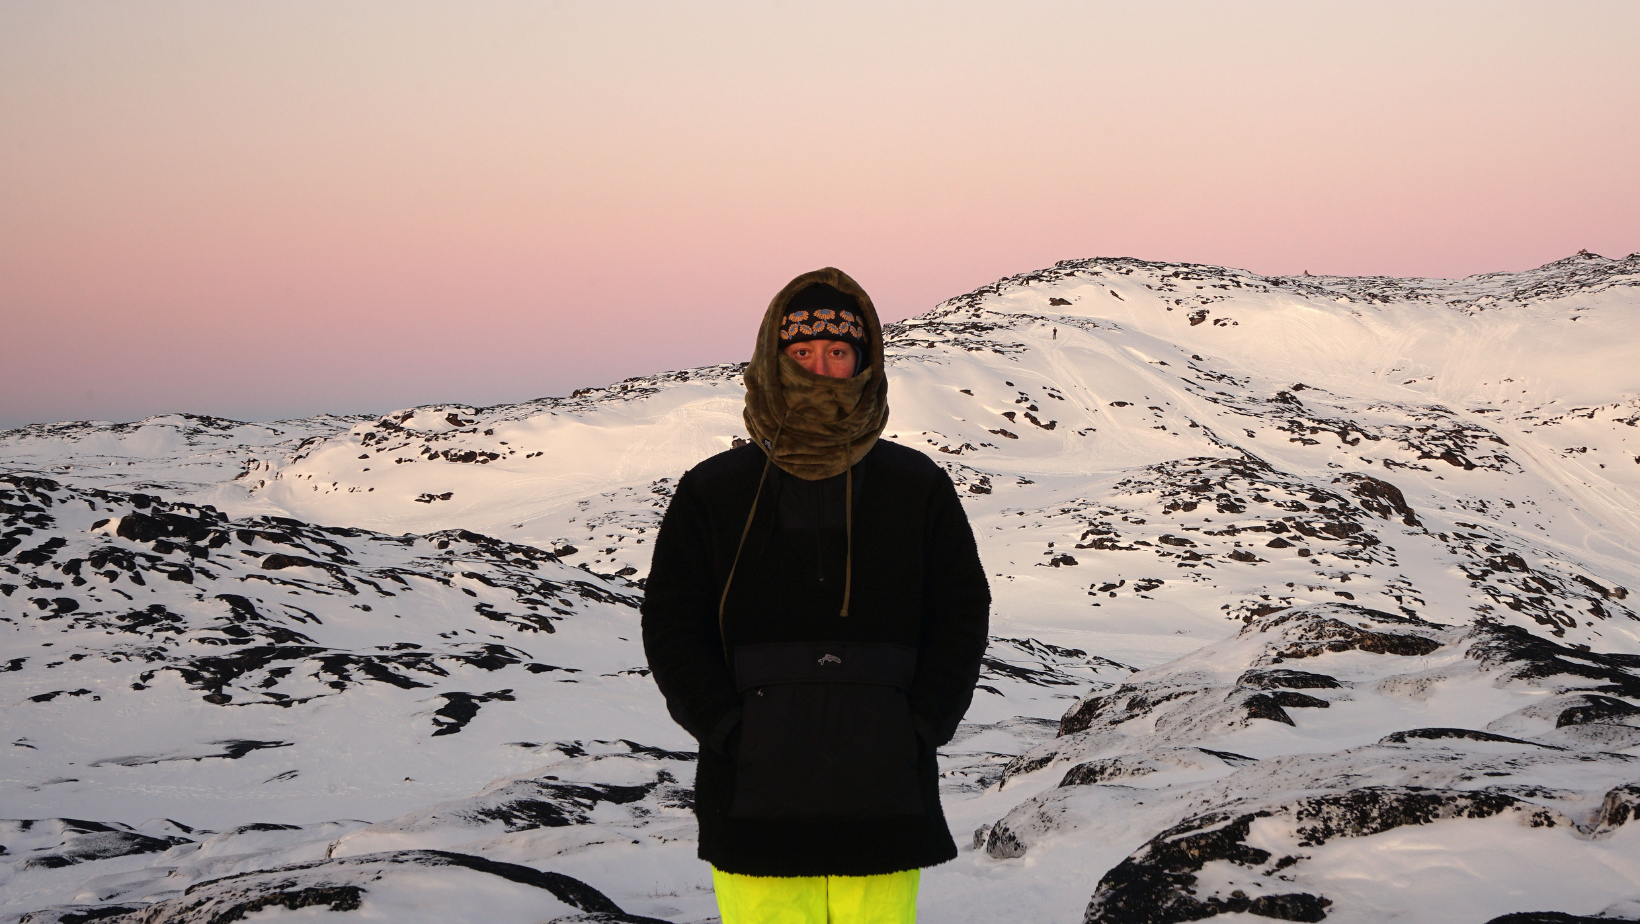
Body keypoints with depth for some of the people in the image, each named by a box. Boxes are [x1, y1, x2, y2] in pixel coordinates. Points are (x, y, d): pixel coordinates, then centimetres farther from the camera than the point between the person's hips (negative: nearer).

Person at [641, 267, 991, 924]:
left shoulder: (918, 488, 9)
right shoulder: (713, 493, 7)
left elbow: (961, 616, 10)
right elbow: (671, 627, 6)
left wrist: (918, 728, -2)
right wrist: (731, 733, -6)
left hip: (884, 796, 1)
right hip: (756, 796, -1)